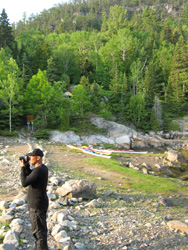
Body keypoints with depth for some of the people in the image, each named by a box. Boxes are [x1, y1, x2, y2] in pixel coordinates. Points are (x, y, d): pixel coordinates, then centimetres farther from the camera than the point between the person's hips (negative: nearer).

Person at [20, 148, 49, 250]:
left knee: (39, 230, 1)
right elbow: (29, 176, 16)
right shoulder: (43, 167, 5)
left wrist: (23, 168, -13)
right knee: (41, 228, 22)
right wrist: (26, 166, 2)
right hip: (41, 203, 10)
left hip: (37, 205, -10)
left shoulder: (38, 170, -25)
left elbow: (24, 183, -22)